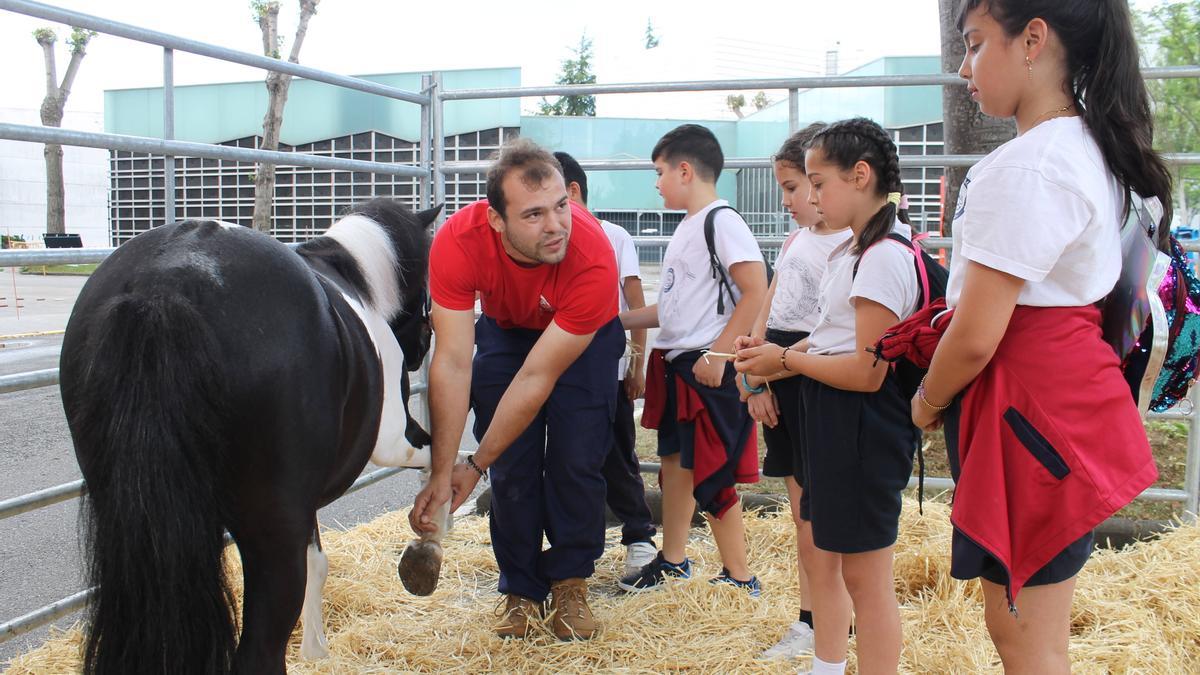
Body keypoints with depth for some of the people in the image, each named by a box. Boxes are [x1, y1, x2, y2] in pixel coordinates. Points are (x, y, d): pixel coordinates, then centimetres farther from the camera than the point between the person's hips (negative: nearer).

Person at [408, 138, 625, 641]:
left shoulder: (594, 257, -41)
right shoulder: (458, 241, -36)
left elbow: (537, 376, -34)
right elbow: (452, 363, -34)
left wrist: (475, 465, -29)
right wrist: (441, 473, -35)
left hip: (585, 339, -1)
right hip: (505, 330, 2)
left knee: (575, 462, -8)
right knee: (512, 467, -3)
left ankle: (570, 585, 11)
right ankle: (521, 589, 13)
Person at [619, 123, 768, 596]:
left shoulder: (722, 221, -13)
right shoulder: (685, 228, 16)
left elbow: (755, 293, -19)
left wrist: (718, 354, -22)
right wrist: (620, 320, 20)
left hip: (709, 369, -10)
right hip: (674, 363, 10)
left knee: (711, 477, -4)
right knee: (675, 462, 17)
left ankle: (740, 578, 10)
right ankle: (673, 561, 31)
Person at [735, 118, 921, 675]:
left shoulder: (883, 257, -20)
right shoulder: (851, 250, 12)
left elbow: (867, 372, -23)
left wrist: (786, 360, -13)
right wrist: (774, 354, 1)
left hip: (863, 427, -11)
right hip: (828, 419, 11)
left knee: (863, 574, 0)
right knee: (817, 551, 21)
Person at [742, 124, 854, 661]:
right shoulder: (797, 239, 14)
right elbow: (765, 315, 12)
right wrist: (756, 381, 4)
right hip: (779, 379, 9)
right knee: (801, 510, 15)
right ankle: (808, 621, 25)